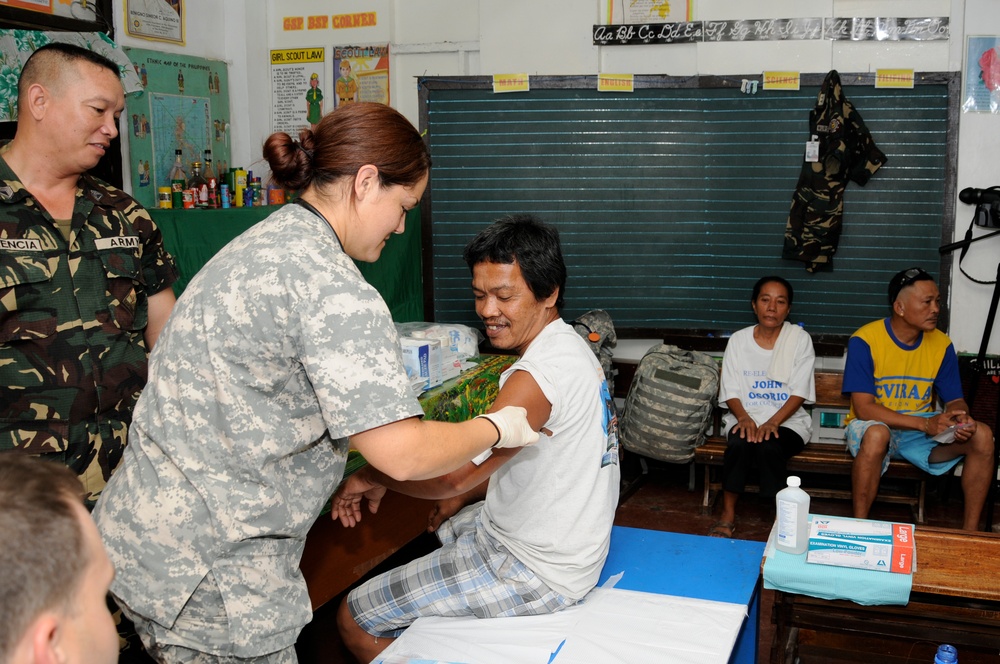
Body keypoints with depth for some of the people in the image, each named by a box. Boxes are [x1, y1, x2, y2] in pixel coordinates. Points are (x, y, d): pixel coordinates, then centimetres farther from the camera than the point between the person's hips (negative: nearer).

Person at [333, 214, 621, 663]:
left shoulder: (540, 374, -28)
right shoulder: (570, 348, 5)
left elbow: (454, 473, -31)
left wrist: (371, 478, -16)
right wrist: (466, 497, 11)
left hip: (538, 574, -10)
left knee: (355, 618, -5)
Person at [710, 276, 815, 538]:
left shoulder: (800, 339, -1)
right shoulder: (739, 340, 5)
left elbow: (799, 392, -6)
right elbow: (731, 391, 2)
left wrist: (772, 422, -21)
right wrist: (744, 418, -19)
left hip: (788, 421, -1)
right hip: (745, 418, 2)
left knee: (768, 448, -33)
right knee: (740, 444, -32)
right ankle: (727, 515, -15)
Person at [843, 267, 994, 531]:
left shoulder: (942, 344, -1)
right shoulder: (865, 341, -16)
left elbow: (955, 400, 5)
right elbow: (863, 408, -21)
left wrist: (962, 419, -21)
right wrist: (925, 423, -30)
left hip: (923, 429, 5)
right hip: (874, 427, -5)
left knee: (982, 436, -18)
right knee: (876, 434, -39)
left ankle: (970, 533, -8)